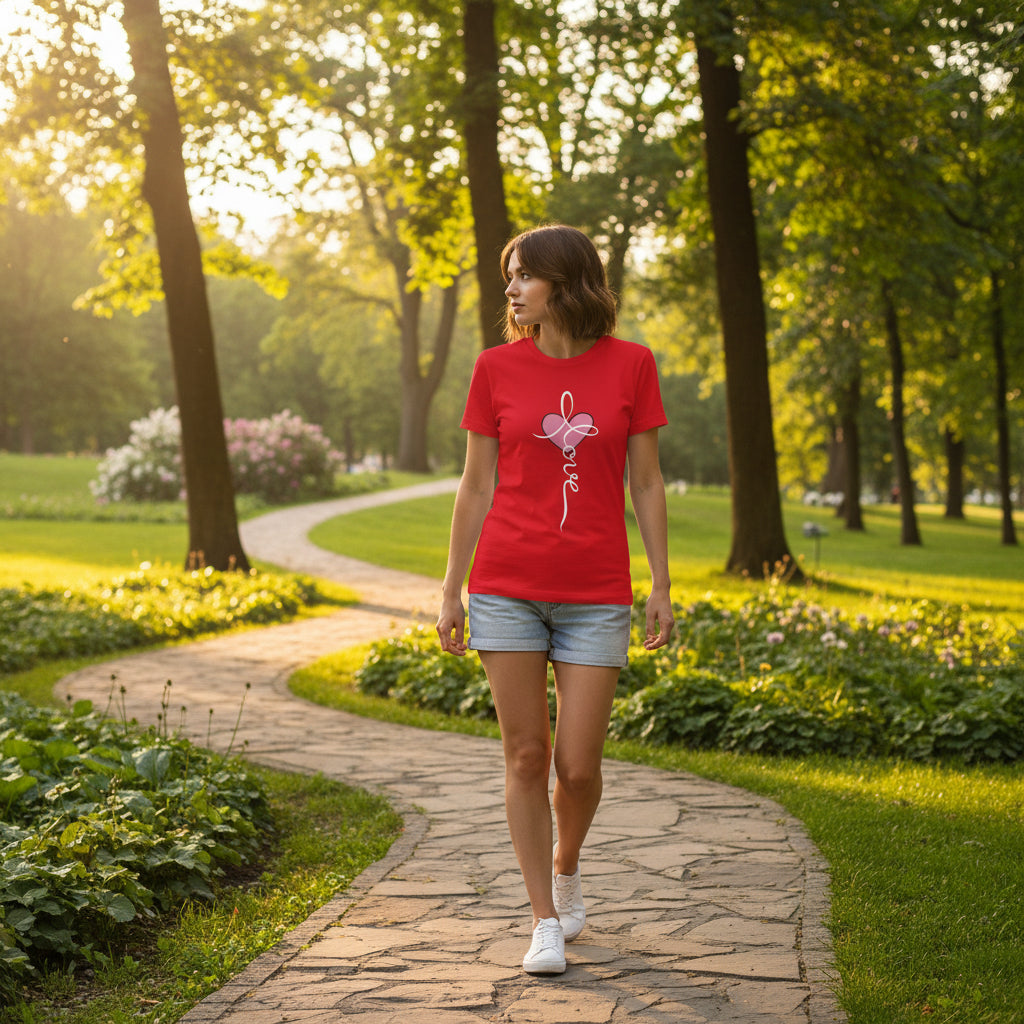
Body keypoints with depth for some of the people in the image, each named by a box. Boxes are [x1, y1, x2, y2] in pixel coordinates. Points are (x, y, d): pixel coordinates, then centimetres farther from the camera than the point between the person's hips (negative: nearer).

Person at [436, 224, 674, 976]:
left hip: (595, 596, 0)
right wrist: (451, 593, 4)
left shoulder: (630, 365, 2)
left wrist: (662, 587, 2)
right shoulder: (497, 368, 3)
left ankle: (567, 868, 31)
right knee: (526, 756, 1)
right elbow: (476, 487, 6)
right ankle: (545, 921, 13)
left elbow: (647, 483, 5)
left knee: (578, 765, -1)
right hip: (507, 588, 1)